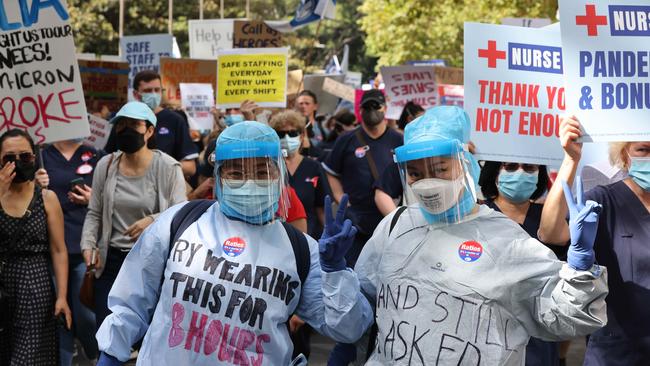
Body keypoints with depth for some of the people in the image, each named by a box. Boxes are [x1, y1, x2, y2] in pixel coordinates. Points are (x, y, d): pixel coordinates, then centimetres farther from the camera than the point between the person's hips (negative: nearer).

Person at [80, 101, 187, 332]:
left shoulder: (167, 168, -7)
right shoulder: (106, 165, 5)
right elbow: (94, 213, 11)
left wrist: (154, 220, -25)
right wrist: (88, 244, -4)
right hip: (112, 261, 3)